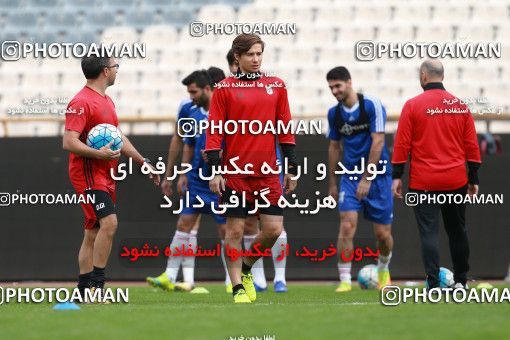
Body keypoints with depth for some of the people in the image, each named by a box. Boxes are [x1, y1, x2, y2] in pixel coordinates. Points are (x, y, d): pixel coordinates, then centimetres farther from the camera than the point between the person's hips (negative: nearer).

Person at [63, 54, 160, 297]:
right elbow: (69, 142, -20)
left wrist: (143, 162, 24)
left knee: (93, 232, 9)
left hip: (105, 176, 10)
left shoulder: (107, 101, 19)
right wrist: (99, 154, -29)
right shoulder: (81, 102, -13)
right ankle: (96, 284, -19)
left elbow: (119, 138, 27)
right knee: (109, 222, -22)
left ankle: (85, 290, 12)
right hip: (88, 174, -10)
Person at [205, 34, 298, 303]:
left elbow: (285, 129, 12)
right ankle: (238, 287, 10)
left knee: (273, 229, -1)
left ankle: (245, 268, 23)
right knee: (235, 230, -1)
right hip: (235, 171, -3)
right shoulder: (224, 88, 0)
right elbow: (214, 131, -1)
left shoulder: (276, 86, 9)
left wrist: (291, 167, 8)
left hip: (268, 172, 3)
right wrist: (214, 170, -8)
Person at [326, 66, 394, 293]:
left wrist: (367, 179, -17)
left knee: (383, 233, 3)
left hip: (377, 175, -3)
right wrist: (332, 183, 16)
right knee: (347, 226, -15)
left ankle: (383, 269, 32)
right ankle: (344, 280, -10)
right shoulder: (334, 113, 3)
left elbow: (378, 142, -14)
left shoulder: (372, 105, -11)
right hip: (350, 176, 3)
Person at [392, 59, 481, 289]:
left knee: (428, 232, -2)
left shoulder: (413, 105, -5)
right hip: (456, 181, 3)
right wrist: (474, 179, 13)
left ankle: (433, 285, -10)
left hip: (424, 182, -3)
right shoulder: (461, 106, 4)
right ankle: (461, 281, 22)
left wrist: (397, 176, -1)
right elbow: (472, 145, 6)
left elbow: (402, 143, -6)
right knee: (457, 231, 15)